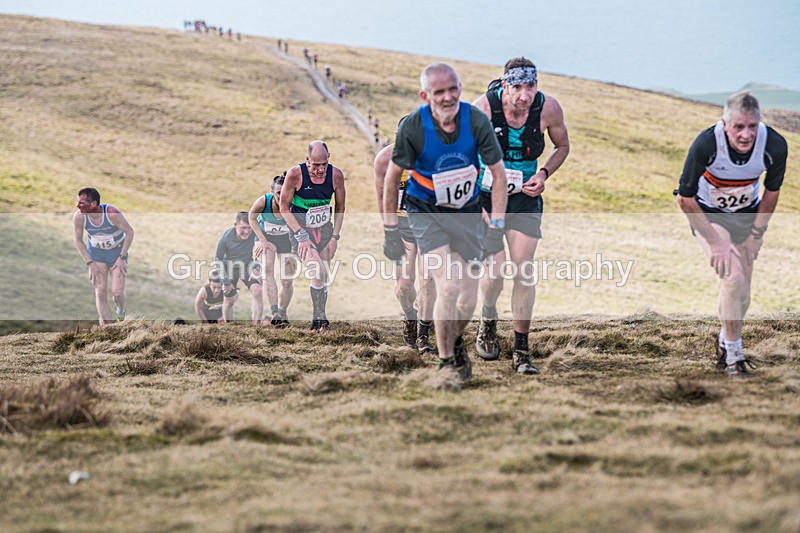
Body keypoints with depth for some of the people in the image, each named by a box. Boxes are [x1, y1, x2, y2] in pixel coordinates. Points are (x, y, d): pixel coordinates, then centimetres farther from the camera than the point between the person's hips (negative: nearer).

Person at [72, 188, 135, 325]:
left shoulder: (112, 213, -32)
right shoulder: (78, 217, -23)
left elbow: (130, 232, -18)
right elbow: (78, 239, -6)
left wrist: (122, 258, -16)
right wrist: (90, 263, -10)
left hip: (118, 252, -2)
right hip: (96, 254, 2)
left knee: (117, 292, -7)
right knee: (100, 292, -6)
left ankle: (120, 311, 29)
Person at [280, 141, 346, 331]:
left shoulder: (336, 175, -11)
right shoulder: (295, 174, -20)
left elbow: (340, 207, 5)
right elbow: (284, 207, -11)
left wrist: (334, 237, 0)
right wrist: (301, 236, -16)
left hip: (324, 230, 4)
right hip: (301, 230, -4)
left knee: (324, 277, 8)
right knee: (319, 272, -20)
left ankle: (319, 320, 23)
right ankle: (319, 318, -7)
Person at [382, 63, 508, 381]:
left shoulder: (477, 121, -17)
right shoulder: (412, 127, -21)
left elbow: (499, 175, -8)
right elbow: (392, 177, -7)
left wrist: (496, 228, -11)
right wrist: (390, 232, -4)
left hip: (467, 212, 3)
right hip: (426, 212, -2)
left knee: (469, 300, 4)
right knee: (448, 288, -19)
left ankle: (456, 341, 38)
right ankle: (447, 361, 1)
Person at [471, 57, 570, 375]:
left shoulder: (548, 108, -14)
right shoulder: (484, 107, -21)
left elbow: (562, 146, 6)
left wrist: (544, 174, -12)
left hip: (525, 197, 2)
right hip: (485, 194, -2)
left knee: (524, 272, -5)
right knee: (495, 270, -11)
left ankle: (521, 351, 5)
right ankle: (488, 320, 23)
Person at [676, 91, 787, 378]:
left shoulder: (775, 146, -27)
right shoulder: (706, 144, -35)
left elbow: (771, 191, -5)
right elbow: (685, 198, -22)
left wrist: (756, 235, -3)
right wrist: (714, 242, -20)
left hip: (747, 215, 3)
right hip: (708, 214, -3)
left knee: (741, 291, 7)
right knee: (733, 278, -20)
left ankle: (724, 342, 34)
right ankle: (734, 354, -5)